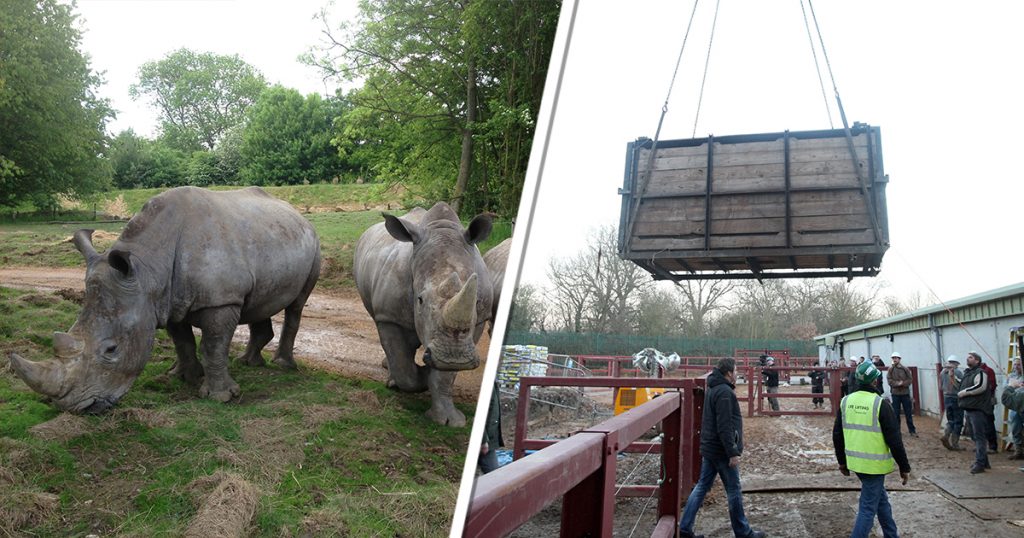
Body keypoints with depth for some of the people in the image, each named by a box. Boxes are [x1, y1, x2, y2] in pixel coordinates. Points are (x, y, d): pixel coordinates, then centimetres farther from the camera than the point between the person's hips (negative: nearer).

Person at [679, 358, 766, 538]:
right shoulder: (724, 392, -19)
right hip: (722, 451, -10)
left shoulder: (712, 389, 13)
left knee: (701, 487, 11)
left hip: (708, 448, 10)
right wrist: (733, 452, -23)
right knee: (734, 491, 4)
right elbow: (724, 426, -24)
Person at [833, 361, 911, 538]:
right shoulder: (881, 404, -16)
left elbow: (837, 435, 8)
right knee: (868, 508, 1)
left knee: (881, 499, 24)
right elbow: (894, 439, -13)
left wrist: (842, 461, 20)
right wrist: (904, 467, -3)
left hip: (855, 462, 6)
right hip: (874, 464, -6)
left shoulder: (846, 401, 1)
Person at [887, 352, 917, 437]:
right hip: (895, 394, 0)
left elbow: (910, 379, -3)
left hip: (905, 393, 0)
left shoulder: (906, 369, 3)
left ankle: (912, 430, 13)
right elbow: (890, 381, -5)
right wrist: (897, 383, -21)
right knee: (896, 414, 5)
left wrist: (902, 383, -18)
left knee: (909, 413, 5)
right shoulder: (890, 370, 3)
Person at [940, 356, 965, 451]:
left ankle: (946, 435, -6)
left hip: (946, 397, 5)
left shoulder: (943, 372, 4)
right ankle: (954, 443, 6)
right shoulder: (958, 372, -12)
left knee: (950, 420, 17)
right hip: (956, 398, -5)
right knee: (958, 422, 5)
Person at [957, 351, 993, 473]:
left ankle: (980, 463, -7)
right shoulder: (967, 373, 20)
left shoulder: (980, 372, -9)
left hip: (977, 409, -10)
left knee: (979, 436, -8)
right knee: (975, 436, 15)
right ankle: (983, 460, 25)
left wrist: (964, 392, -18)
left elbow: (980, 387, -25)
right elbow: (962, 387, 32)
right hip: (968, 409, 10)